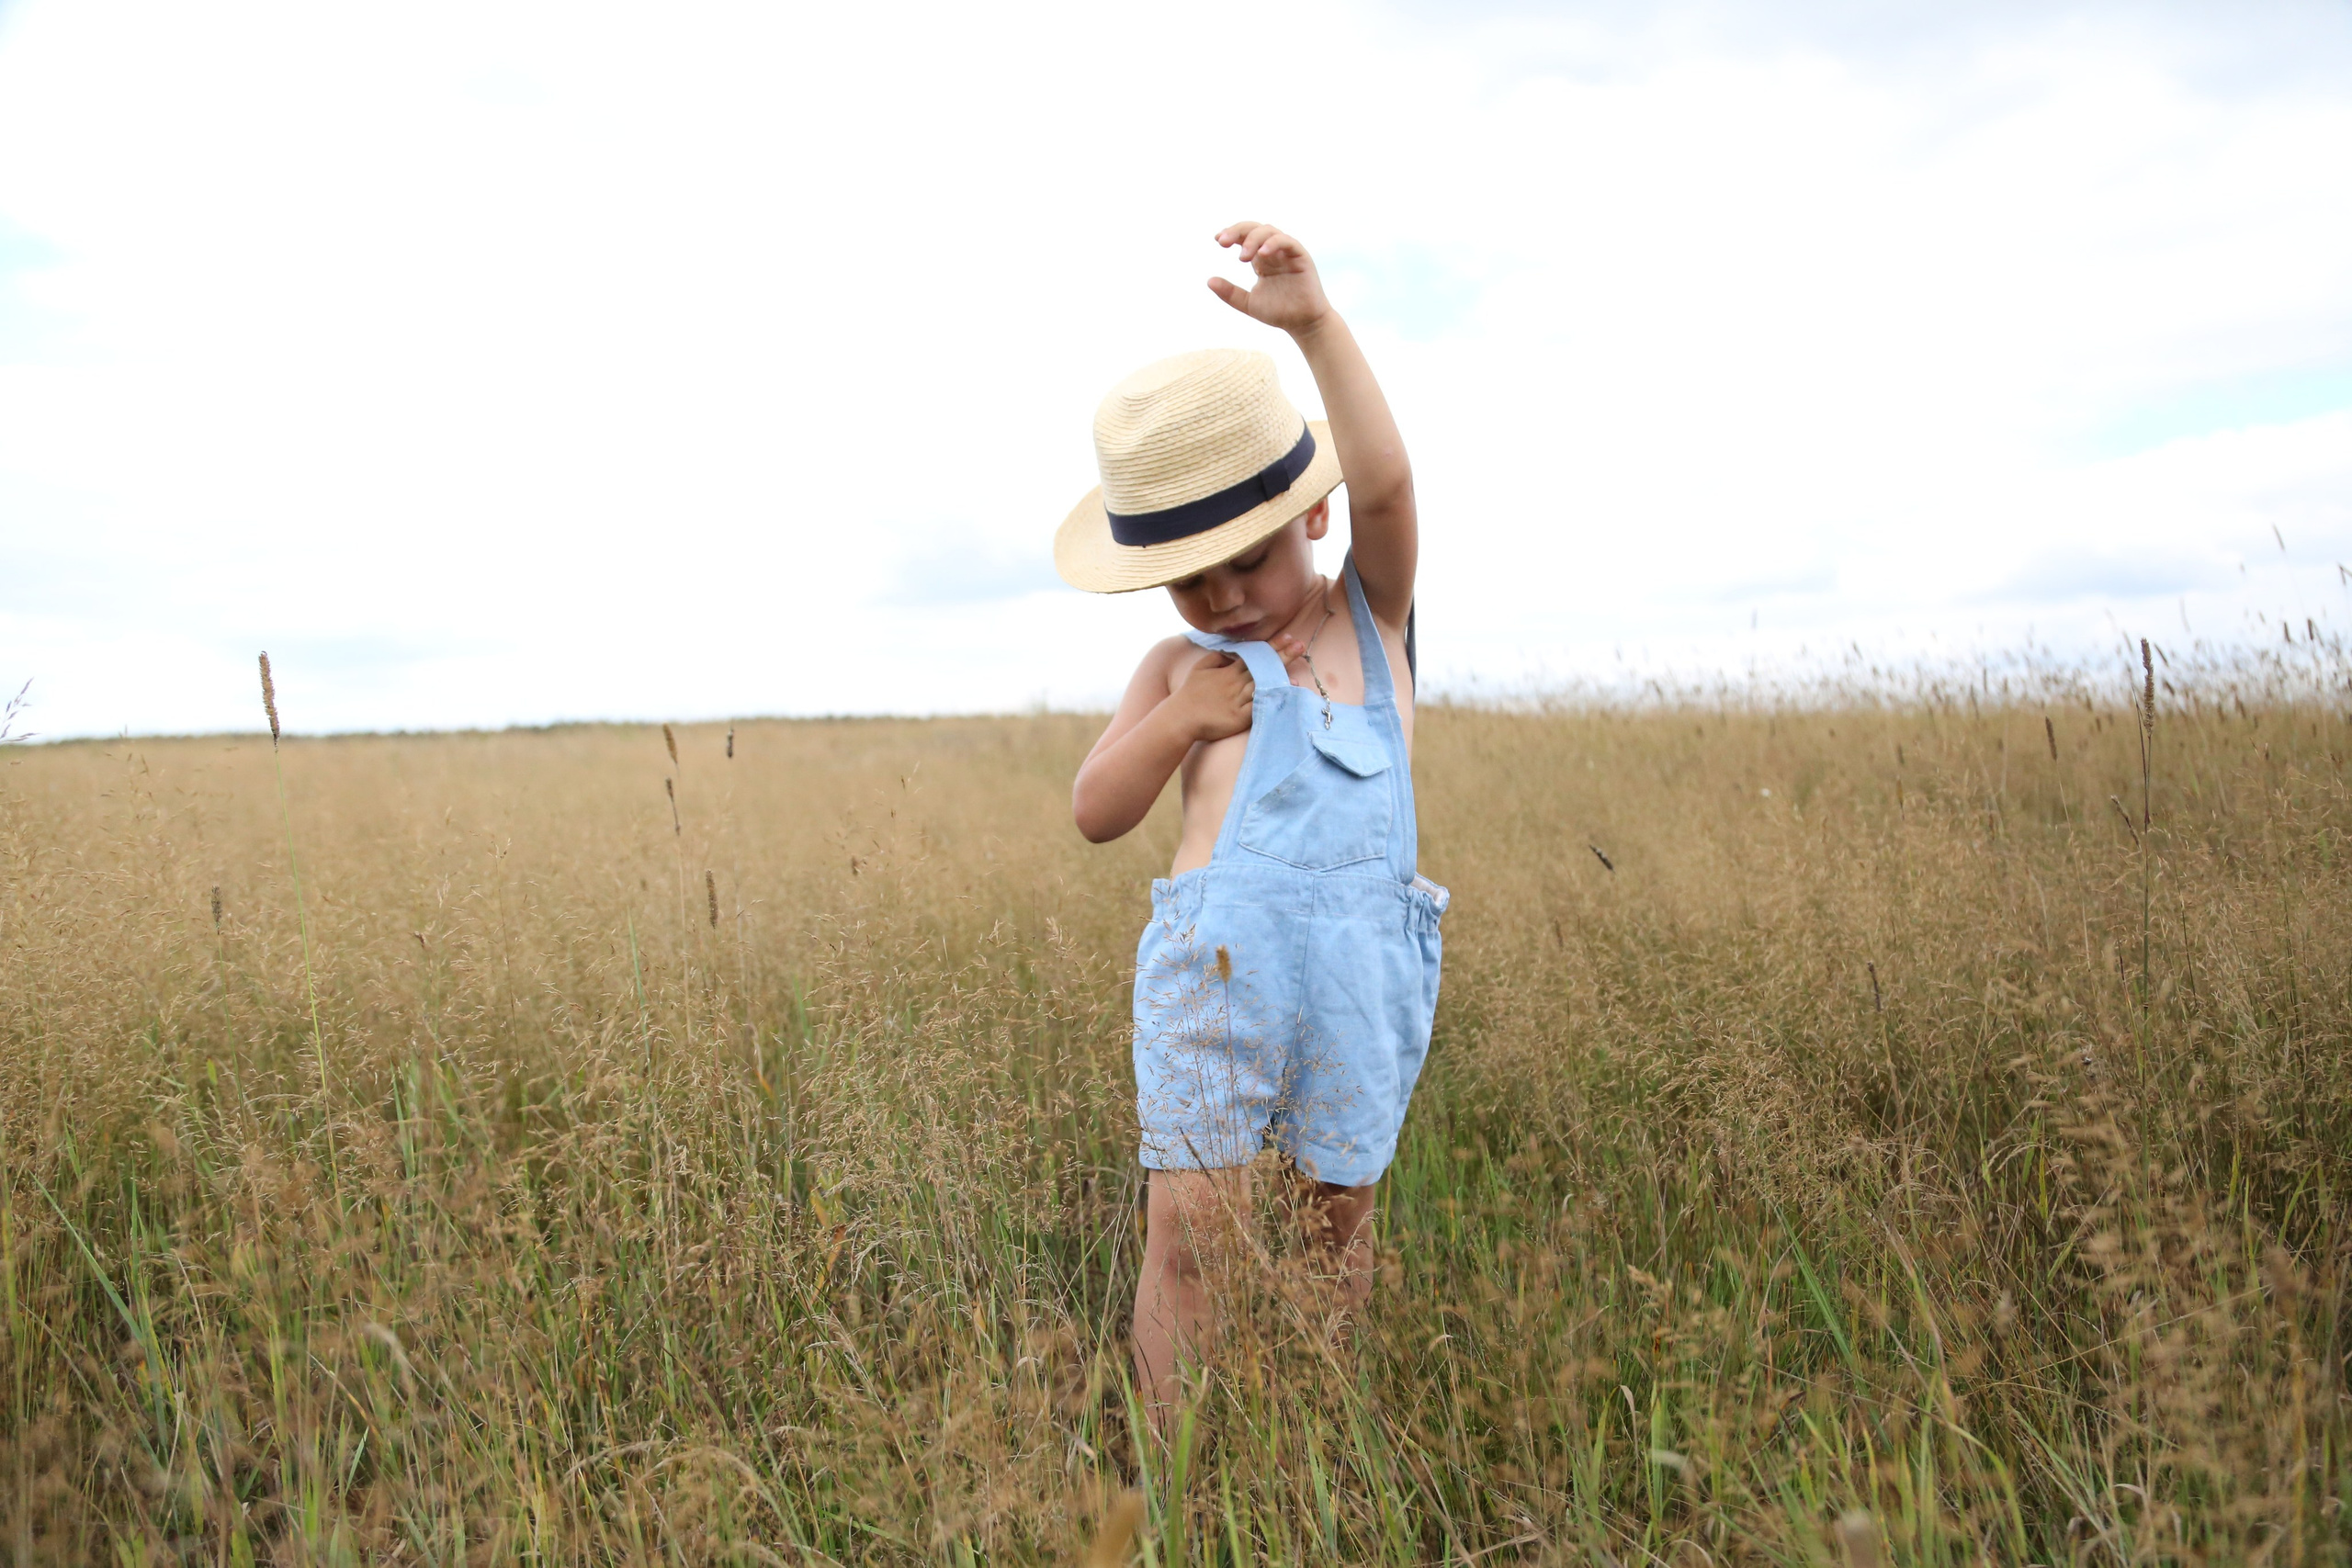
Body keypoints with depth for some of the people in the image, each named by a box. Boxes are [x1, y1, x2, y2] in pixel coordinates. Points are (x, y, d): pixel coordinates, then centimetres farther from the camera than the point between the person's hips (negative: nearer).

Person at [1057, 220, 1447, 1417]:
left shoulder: (1371, 615, 9)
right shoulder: (1183, 665, 12)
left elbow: (1385, 482, -10)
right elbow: (1096, 815, 9)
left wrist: (1317, 324, -21)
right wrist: (1178, 718, -6)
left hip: (1365, 957, 0)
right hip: (1217, 955, 0)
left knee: (1340, 1210, 12)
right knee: (1187, 1224, -3)